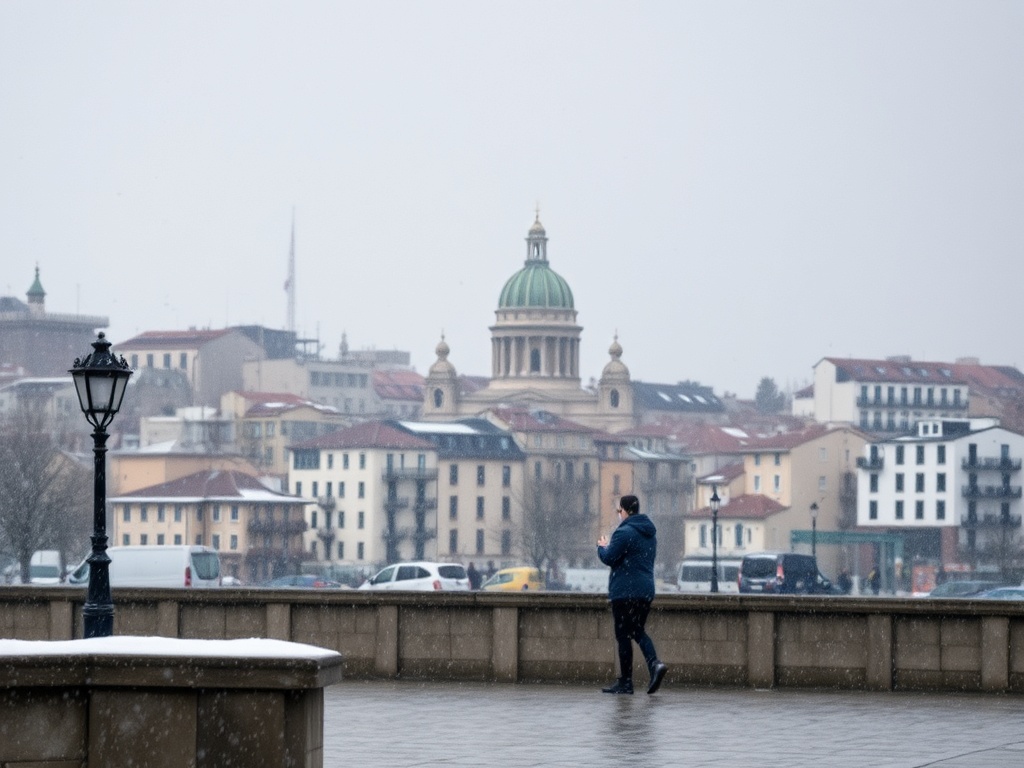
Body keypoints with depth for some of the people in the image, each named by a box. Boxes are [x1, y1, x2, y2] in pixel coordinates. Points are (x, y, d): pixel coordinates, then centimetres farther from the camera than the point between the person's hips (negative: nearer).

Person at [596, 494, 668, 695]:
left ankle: (625, 682, 1)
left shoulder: (624, 532, -14)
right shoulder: (650, 533, 14)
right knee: (638, 631, 16)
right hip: (646, 591, 8)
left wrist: (602, 547, 7)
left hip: (625, 592, -8)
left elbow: (609, 558, -16)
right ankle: (655, 664, -8)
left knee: (623, 635, 0)